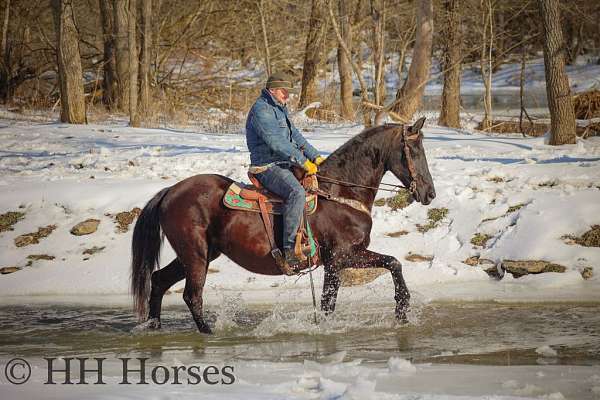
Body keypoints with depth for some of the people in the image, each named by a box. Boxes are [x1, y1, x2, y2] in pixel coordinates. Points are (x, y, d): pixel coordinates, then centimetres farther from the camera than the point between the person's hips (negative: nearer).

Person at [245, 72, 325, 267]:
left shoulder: (280, 110, 20)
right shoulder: (261, 110, -14)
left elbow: (296, 137, 24)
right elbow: (276, 142, -23)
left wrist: (315, 157, 11)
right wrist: (303, 161, -21)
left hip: (284, 164, 11)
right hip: (267, 167, -11)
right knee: (297, 192, -33)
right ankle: (290, 247, -35)